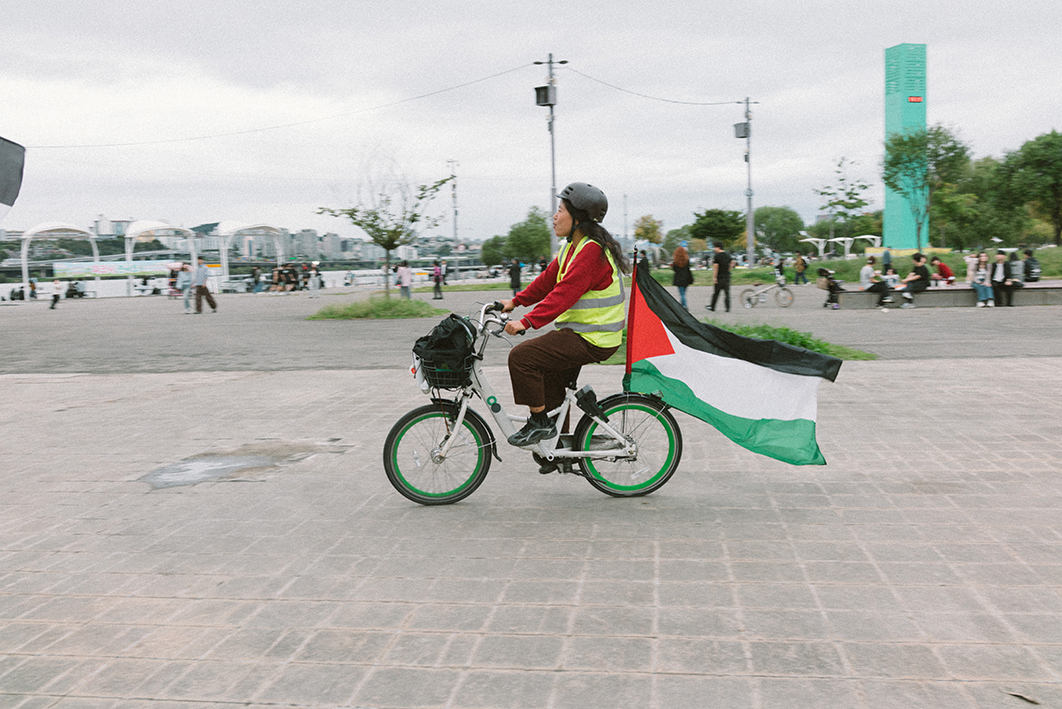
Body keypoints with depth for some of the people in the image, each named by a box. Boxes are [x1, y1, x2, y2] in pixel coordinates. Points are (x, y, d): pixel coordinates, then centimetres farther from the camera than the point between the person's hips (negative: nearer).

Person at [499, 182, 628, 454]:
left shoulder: (592, 251, -22)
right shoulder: (573, 247, 11)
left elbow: (564, 293, -30)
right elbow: (548, 280, 17)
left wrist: (527, 321, -33)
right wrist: (516, 301, 11)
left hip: (592, 340, -11)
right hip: (579, 332, 11)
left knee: (521, 356, -19)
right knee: (552, 385, 20)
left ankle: (540, 422, -6)